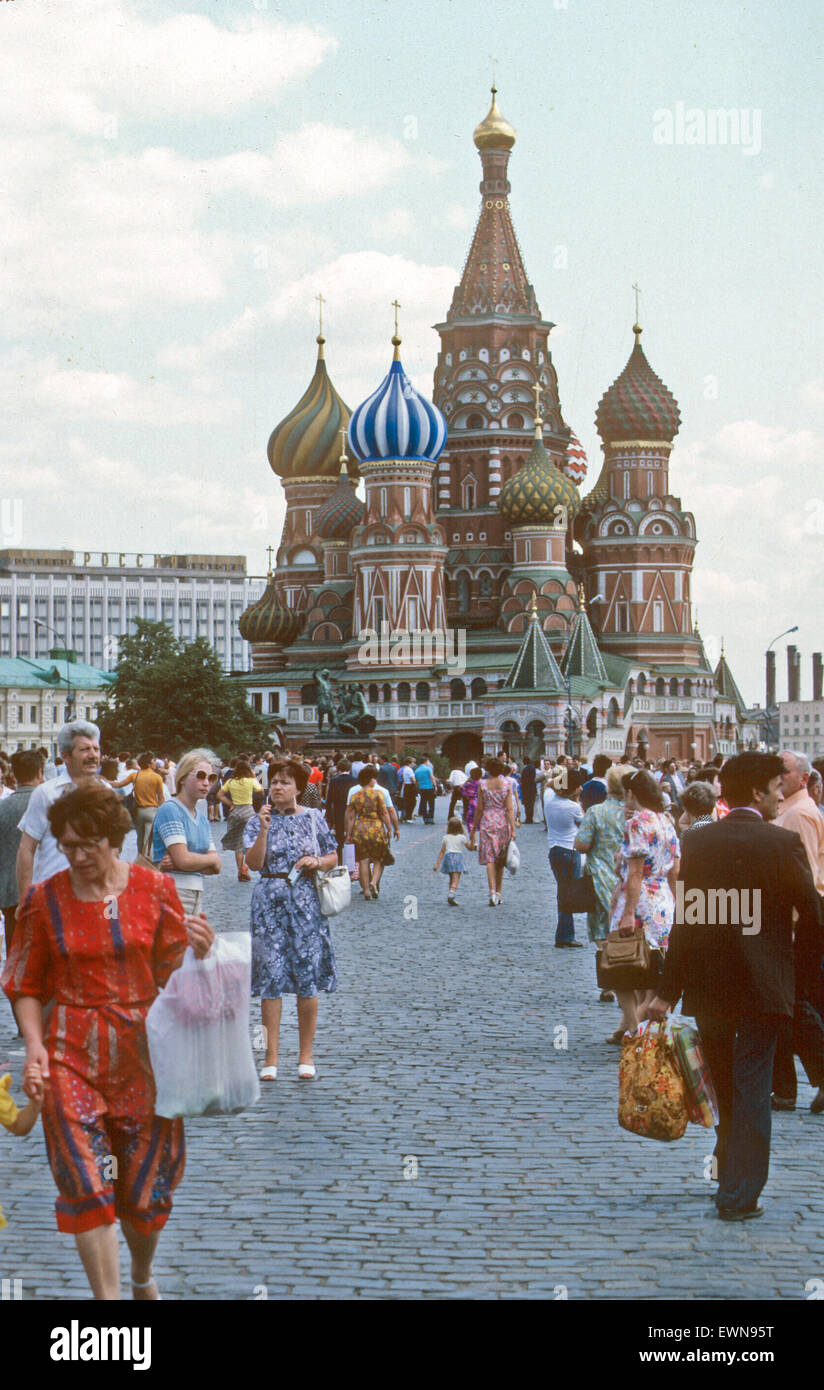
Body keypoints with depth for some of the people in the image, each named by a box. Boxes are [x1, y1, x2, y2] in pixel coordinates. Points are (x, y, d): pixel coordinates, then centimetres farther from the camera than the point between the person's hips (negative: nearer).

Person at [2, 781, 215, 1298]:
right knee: (87, 1184, -10)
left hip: (144, 1052, 1)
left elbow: (173, 973, 4)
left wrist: (196, 948, -17)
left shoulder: (154, 889, 0)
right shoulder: (45, 900, 1)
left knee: (147, 1188, 8)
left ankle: (142, 1276, 37)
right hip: (71, 1056, -1)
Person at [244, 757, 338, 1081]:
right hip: (270, 902, -1)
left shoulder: (313, 819, 7)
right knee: (271, 976, -3)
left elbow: (334, 856, 13)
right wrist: (264, 828, -18)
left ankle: (306, 1055, 12)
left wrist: (317, 862, -7)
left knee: (308, 978, 1)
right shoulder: (258, 821, 4)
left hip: (306, 900, 1)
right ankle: (271, 1057, 3)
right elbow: (254, 863, -9)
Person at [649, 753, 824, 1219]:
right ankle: (740, 1195, 0)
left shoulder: (697, 842, 0)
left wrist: (668, 991, -1)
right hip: (763, 984, -4)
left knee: (723, 1088, 18)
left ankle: (732, 1178, 31)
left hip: (707, 986, 4)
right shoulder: (783, 843, -10)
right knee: (752, 1089, 2)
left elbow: (684, 919, -1)